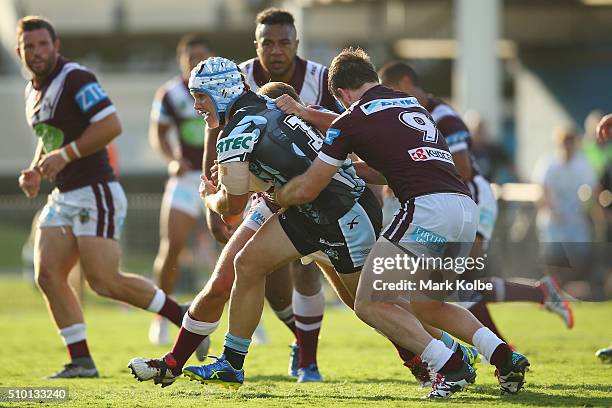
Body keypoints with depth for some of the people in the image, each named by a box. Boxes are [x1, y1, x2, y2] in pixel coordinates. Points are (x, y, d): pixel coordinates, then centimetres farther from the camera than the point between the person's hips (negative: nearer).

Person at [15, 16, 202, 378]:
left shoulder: (76, 79, -13)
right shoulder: (33, 90, 15)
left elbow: (111, 125, -21)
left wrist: (65, 154, -21)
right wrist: (35, 171, 10)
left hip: (95, 194, -9)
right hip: (63, 197, 9)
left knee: (104, 282, -13)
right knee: (48, 275, -4)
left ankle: (185, 318, 3)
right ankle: (81, 362, -1)